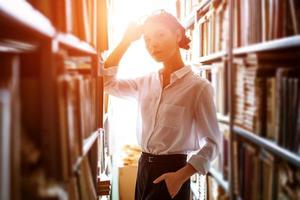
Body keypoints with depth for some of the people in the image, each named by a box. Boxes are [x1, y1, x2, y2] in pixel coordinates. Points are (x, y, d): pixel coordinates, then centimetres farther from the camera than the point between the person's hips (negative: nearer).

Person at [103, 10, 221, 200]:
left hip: (170, 173, -6)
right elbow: (107, 82, 11)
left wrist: (180, 176, -23)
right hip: (143, 168, 6)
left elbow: (212, 143, -12)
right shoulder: (146, 82, 6)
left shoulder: (198, 86, -12)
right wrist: (126, 41, 4)